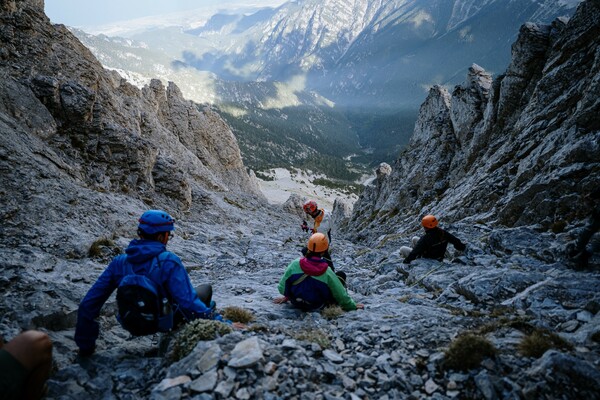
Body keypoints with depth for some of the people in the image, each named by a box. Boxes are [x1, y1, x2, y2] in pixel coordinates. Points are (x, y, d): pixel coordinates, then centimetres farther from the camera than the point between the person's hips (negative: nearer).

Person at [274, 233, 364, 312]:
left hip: (296, 303, 3)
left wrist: (287, 296, 11)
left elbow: (282, 288, -12)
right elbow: (341, 295, -14)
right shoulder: (327, 272, -27)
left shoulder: (295, 264, -23)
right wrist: (352, 306, 5)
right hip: (317, 307, -3)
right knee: (341, 275, 9)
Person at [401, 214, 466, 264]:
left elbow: (415, 251, -33)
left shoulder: (425, 239, -34)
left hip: (427, 260, -7)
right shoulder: (443, 233, -16)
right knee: (414, 239, 17)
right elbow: (454, 240, -2)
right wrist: (462, 247, 18)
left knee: (402, 249, -1)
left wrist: (406, 261, -29)